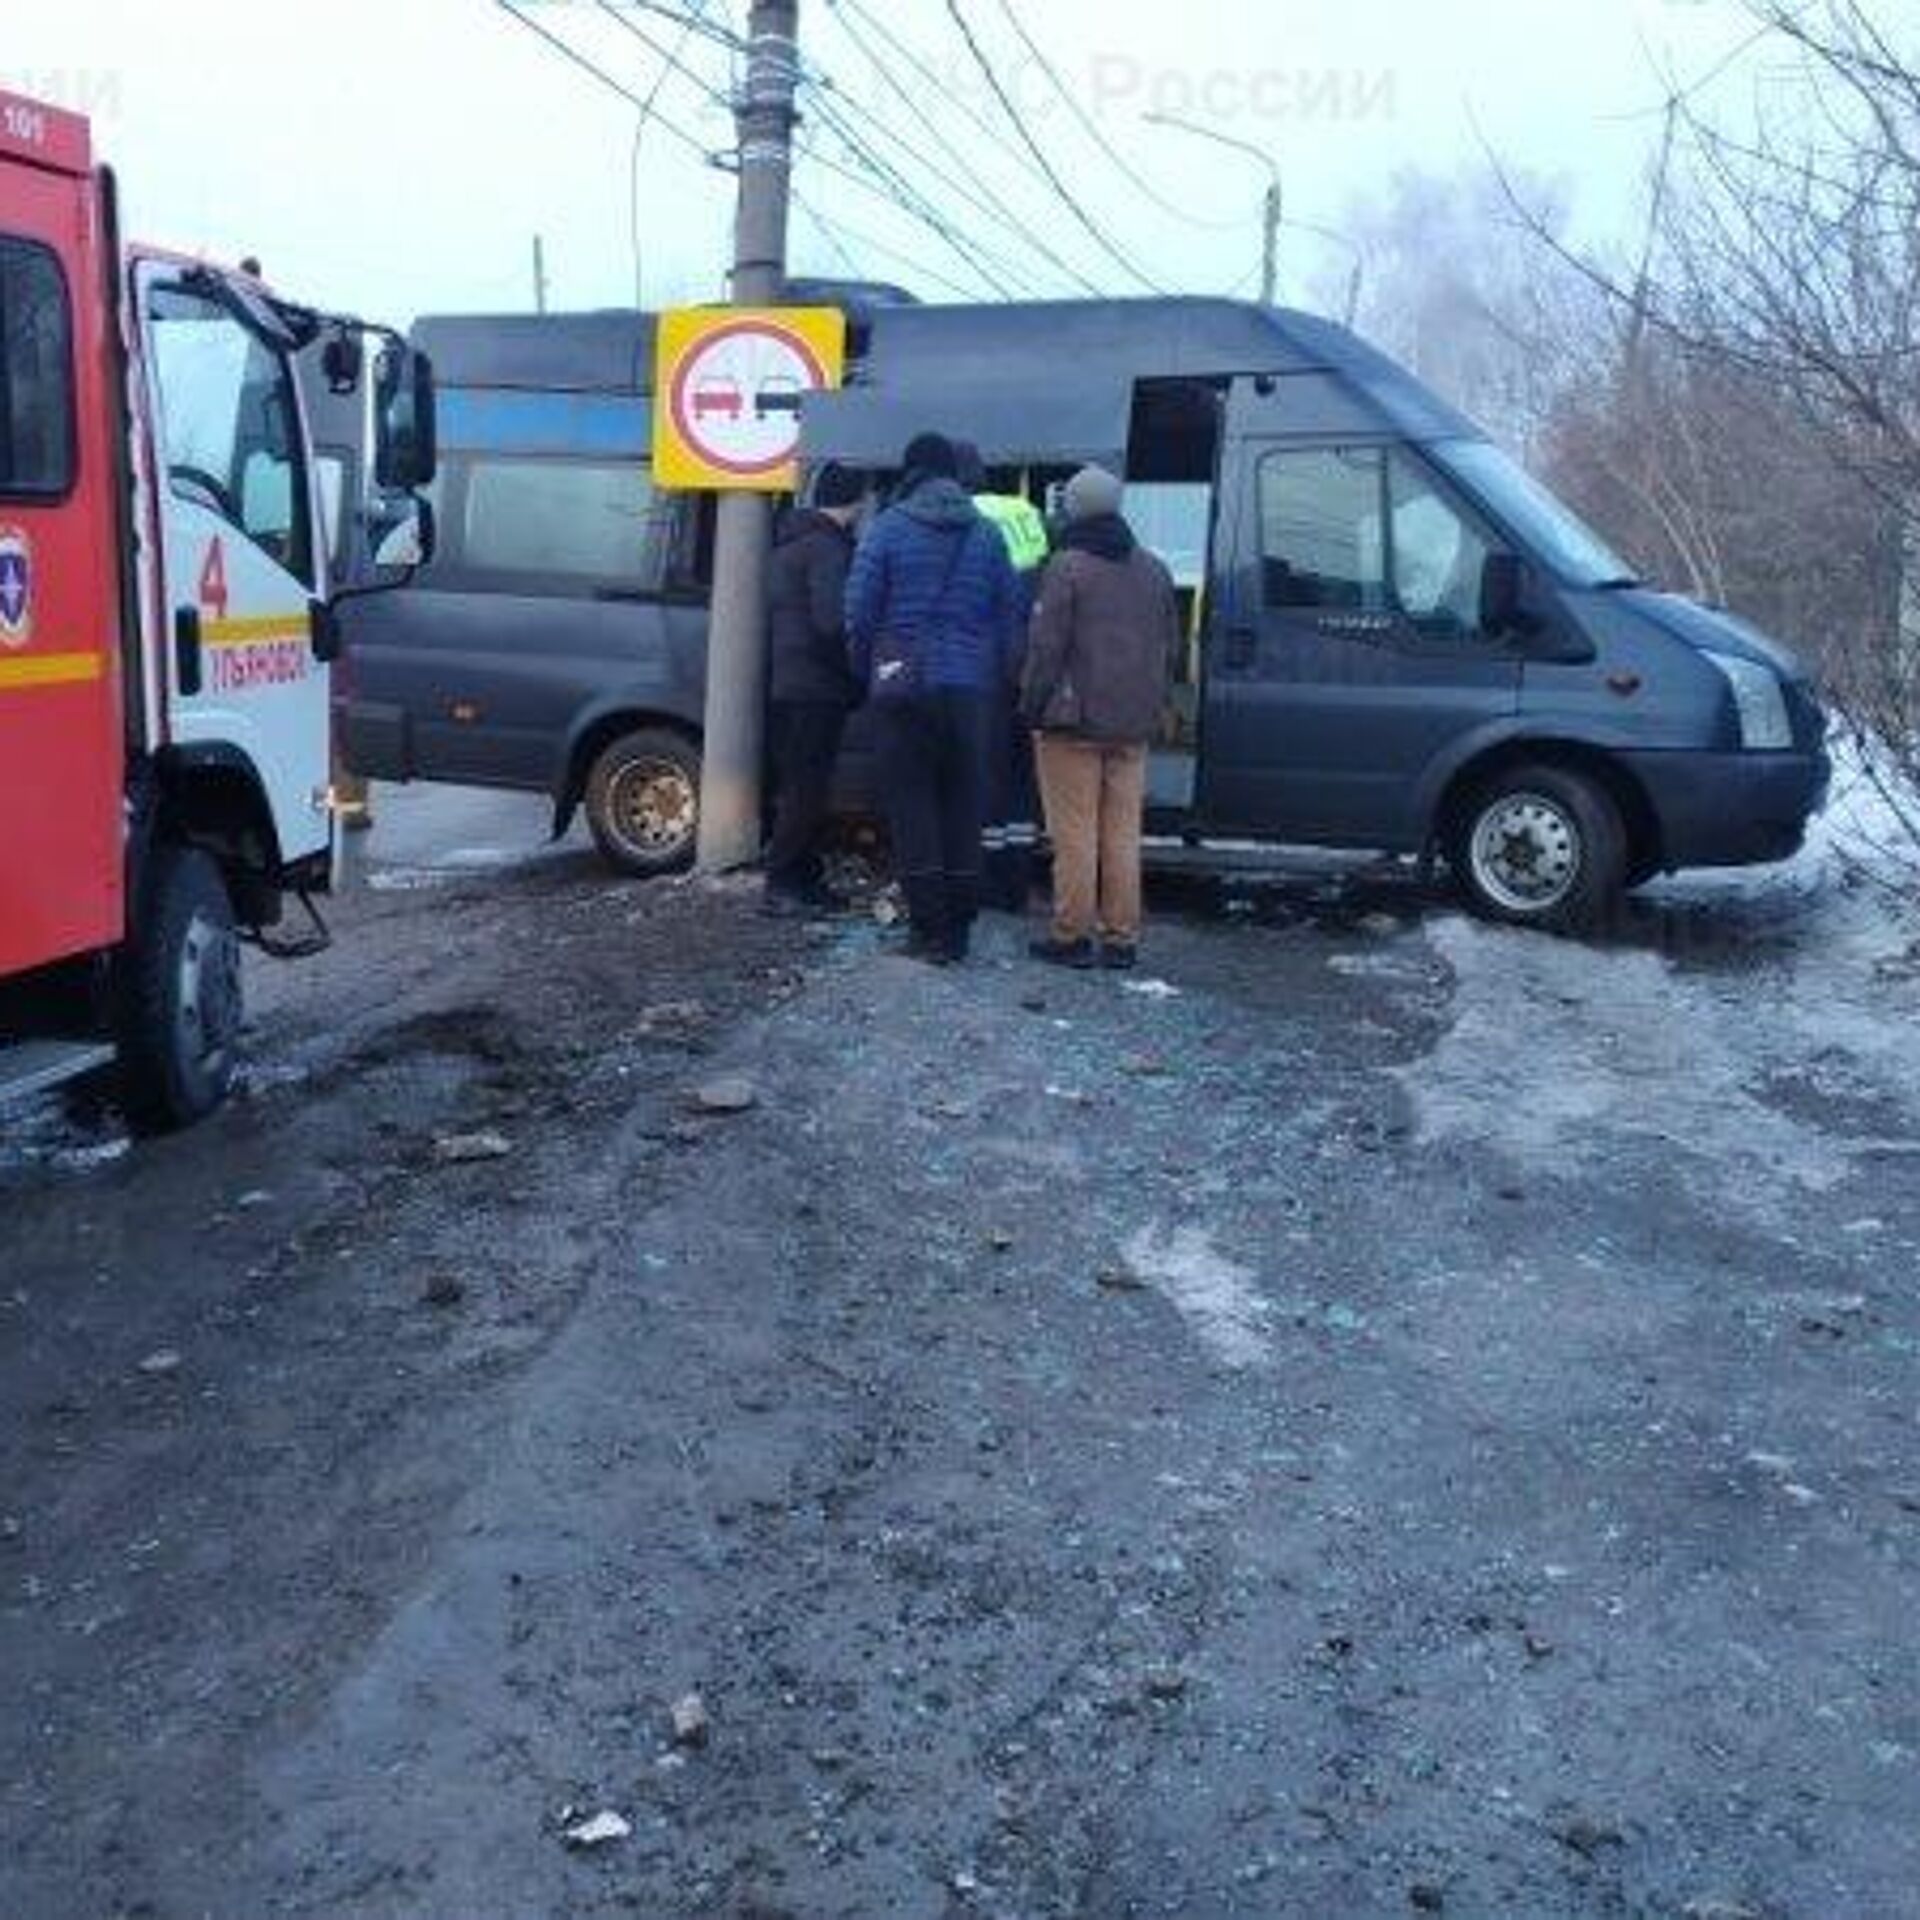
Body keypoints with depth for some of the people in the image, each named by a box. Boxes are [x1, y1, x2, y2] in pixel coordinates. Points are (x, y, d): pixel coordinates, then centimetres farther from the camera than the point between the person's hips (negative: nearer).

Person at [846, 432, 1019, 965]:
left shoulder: (888, 528, -2)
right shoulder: (987, 535, 8)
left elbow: (859, 612, -4)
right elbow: (1008, 618, 9)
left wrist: (868, 672, 10)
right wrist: (993, 679, 17)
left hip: (903, 687, -3)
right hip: (967, 690, 3)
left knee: (912, 806, 2)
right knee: (962, 807, 9)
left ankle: (930, 930, 1)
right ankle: (959, 927, 13)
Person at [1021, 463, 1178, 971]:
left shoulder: (1067, 568, -10)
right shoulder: (1154, 570, 12)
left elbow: (1046, 646, -12)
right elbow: (1169, 647, 17)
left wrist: (1033, 705, -3)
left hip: (1074, 723, -6)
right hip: (1132, 726, 6)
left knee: (1075, 834, -1)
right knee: (1122, 833, 9)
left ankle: (1071, 936, 2)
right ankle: (1121, 938, 12)